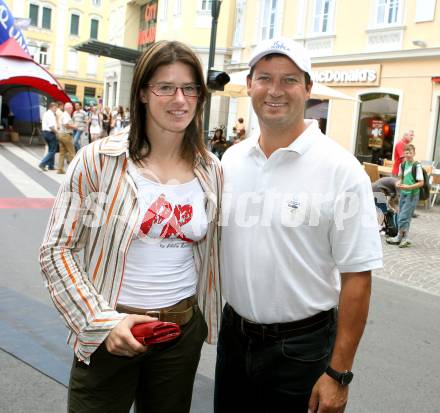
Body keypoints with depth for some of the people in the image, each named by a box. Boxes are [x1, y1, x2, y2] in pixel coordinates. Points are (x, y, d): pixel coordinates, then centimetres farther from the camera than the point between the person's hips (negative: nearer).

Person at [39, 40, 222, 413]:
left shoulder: (211, 170, 1)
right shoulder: (99, 159, -10)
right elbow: (56, 250, -9)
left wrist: (208, 321, 13)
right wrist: (103, 321, -15)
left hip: (184, 331, 3)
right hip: (108, 336, -3)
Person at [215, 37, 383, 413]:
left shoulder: (341, 170, -15)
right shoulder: (231, 159, 1)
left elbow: (356, 277, -14)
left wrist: (338, 373, -14)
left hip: (300, 346, -4)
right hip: (233, 334, 5)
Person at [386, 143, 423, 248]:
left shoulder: (417, 166, -13)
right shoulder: (403, 165, 7)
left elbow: (421, 183, -13)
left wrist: (408, 187, -22)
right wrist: (398, 183, 0)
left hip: (412, 195, -7)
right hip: (403, 193, 7)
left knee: (403, 217, -9)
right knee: (403, 217, 12)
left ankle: (400, 238, 4)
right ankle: (404, 238, 22)